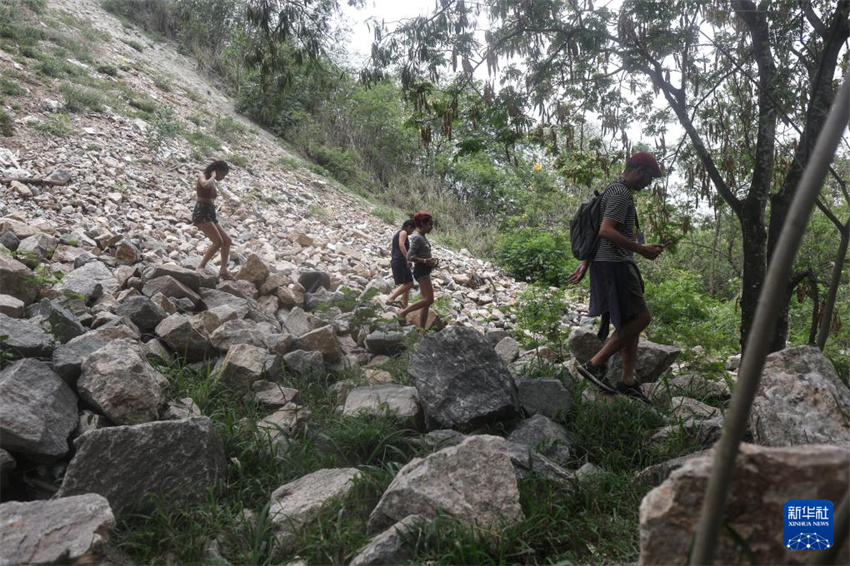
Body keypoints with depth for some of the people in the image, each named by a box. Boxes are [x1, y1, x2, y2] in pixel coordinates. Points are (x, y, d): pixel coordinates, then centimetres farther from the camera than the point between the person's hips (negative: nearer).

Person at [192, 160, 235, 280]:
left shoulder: (213, 183, 23)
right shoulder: (202, 176, 0)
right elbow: (205, 185, -26)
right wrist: (213, 176, -9)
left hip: (210, 215, 9)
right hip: (201, 213, -9)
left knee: (227, 241, 4)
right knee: (218, 241, -20)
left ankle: (223, 270, 4)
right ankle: (201, 267, -17)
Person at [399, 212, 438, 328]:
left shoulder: (422, 237, 16)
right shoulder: (417, 238, -13)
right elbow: (410, 256, -20)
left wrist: (431, 261, 9)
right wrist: (425, 261, -27)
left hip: (425, 272, 10)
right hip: (421, 271, -10)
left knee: (427, 302, 7)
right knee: (429, 299, -16)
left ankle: (422, 328, 9)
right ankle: (403, 313, -9)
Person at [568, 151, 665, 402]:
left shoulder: (616, 191, 21)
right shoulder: (621, 193, -12)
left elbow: (599, 232, 23)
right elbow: (606, 231, -24)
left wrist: (586, 263, 23)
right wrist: (642, 250, -21)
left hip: (617, 264, 11)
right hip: (614, 265, -11)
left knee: (632, 320, 10)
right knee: (640, 317, -10)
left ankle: (628, 381, 13)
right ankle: (594, 364, -8)